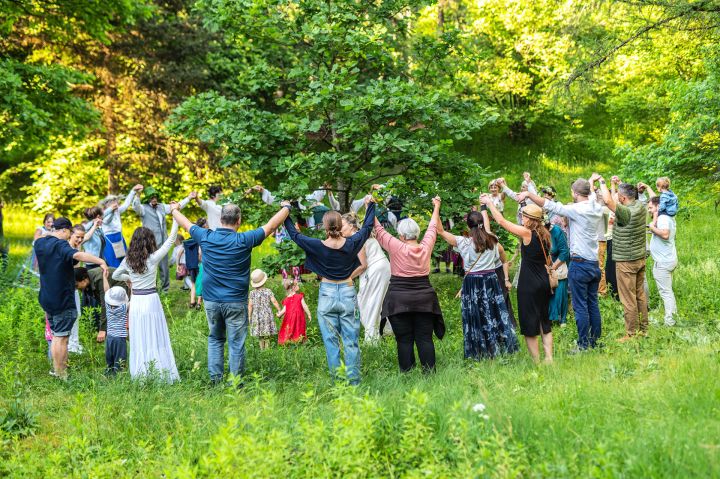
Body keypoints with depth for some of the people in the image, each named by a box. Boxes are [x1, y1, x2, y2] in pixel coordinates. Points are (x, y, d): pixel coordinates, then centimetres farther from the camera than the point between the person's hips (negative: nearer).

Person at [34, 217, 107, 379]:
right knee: (61, 338, -1)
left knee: (56, 336, 20)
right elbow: (77, 255, -38)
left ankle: (57, 370, 28)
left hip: (46, 298, 8)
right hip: (62, 300, -8)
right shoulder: (60, 245, -18)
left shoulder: (39, 243, 6)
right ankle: (61, 375, 3)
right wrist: (101, 261, -44)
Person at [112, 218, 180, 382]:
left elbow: (115, 275, 15)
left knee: (138, 341, 9)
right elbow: (170, 240, -8)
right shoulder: (153, 258, -11)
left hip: (135, 301, 4)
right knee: (155, 341, 1)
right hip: (151, 300, -4)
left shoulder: (128, 260, 1)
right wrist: (176, 214, -6)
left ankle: (139, 376, 13)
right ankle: (160, 375, 4)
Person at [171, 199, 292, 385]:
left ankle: (215, 378, 15)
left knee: (215, 339, 17)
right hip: (235, 301, -3)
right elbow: (271, 226, -3)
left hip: (211, 300, 3)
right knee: (236, 343, 4)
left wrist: (174, 210, 34)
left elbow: (186, 224, 14)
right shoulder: (243, 240, -12)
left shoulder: (206, 237, -4)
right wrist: (286, 208, 13)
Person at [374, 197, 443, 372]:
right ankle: (429, 372, 3)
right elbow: (433, 228, 16)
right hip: (424, 299, 3)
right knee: (425, 338, 5)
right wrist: (436, 208, 32)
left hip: (400, 301, -3)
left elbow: (379, 230, -2)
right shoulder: (425, 247, 0)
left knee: (404, 340, 0)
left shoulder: (397, 248, -10)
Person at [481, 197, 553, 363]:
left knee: (529, 325, 2)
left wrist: (489, 202, 1)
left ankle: (537, 362, 3)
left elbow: (501, 221, -11)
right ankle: (549, 358, 13)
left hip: (529, 285, -7)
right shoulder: (545, 234, 3)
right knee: (544, 322, 15)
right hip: (544, 283, 7)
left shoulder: (527, 233, -15)